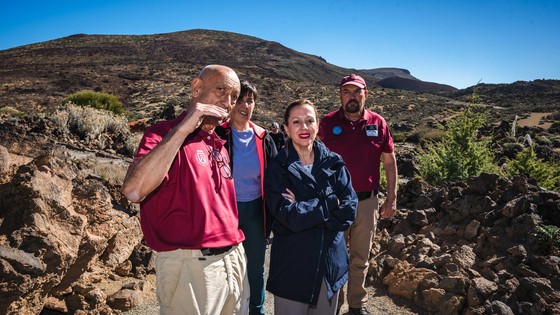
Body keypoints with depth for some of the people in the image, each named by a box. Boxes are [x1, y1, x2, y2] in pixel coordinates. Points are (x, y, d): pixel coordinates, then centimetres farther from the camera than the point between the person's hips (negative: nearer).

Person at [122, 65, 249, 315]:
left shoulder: (219, 144, 12)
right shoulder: (165, 133, -9)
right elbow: (133, 191, -26)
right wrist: (183, 128, -24)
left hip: (234, 261, 7)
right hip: (190, 266, -7)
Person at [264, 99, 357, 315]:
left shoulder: (333, 163, 1)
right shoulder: (277, 169, -9)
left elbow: (349, 210, -8)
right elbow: (291, 218, -21)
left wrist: (306, 211, -18)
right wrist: (331, 203, -14)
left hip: (331, 261, 3)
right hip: (293, 265, -3)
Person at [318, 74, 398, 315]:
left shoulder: (378, 123, -1)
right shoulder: (328, 123, -5)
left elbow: (390, 162, 5)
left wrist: (391, 198, 3)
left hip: (367, 201, 2)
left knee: (360, 258, 17)